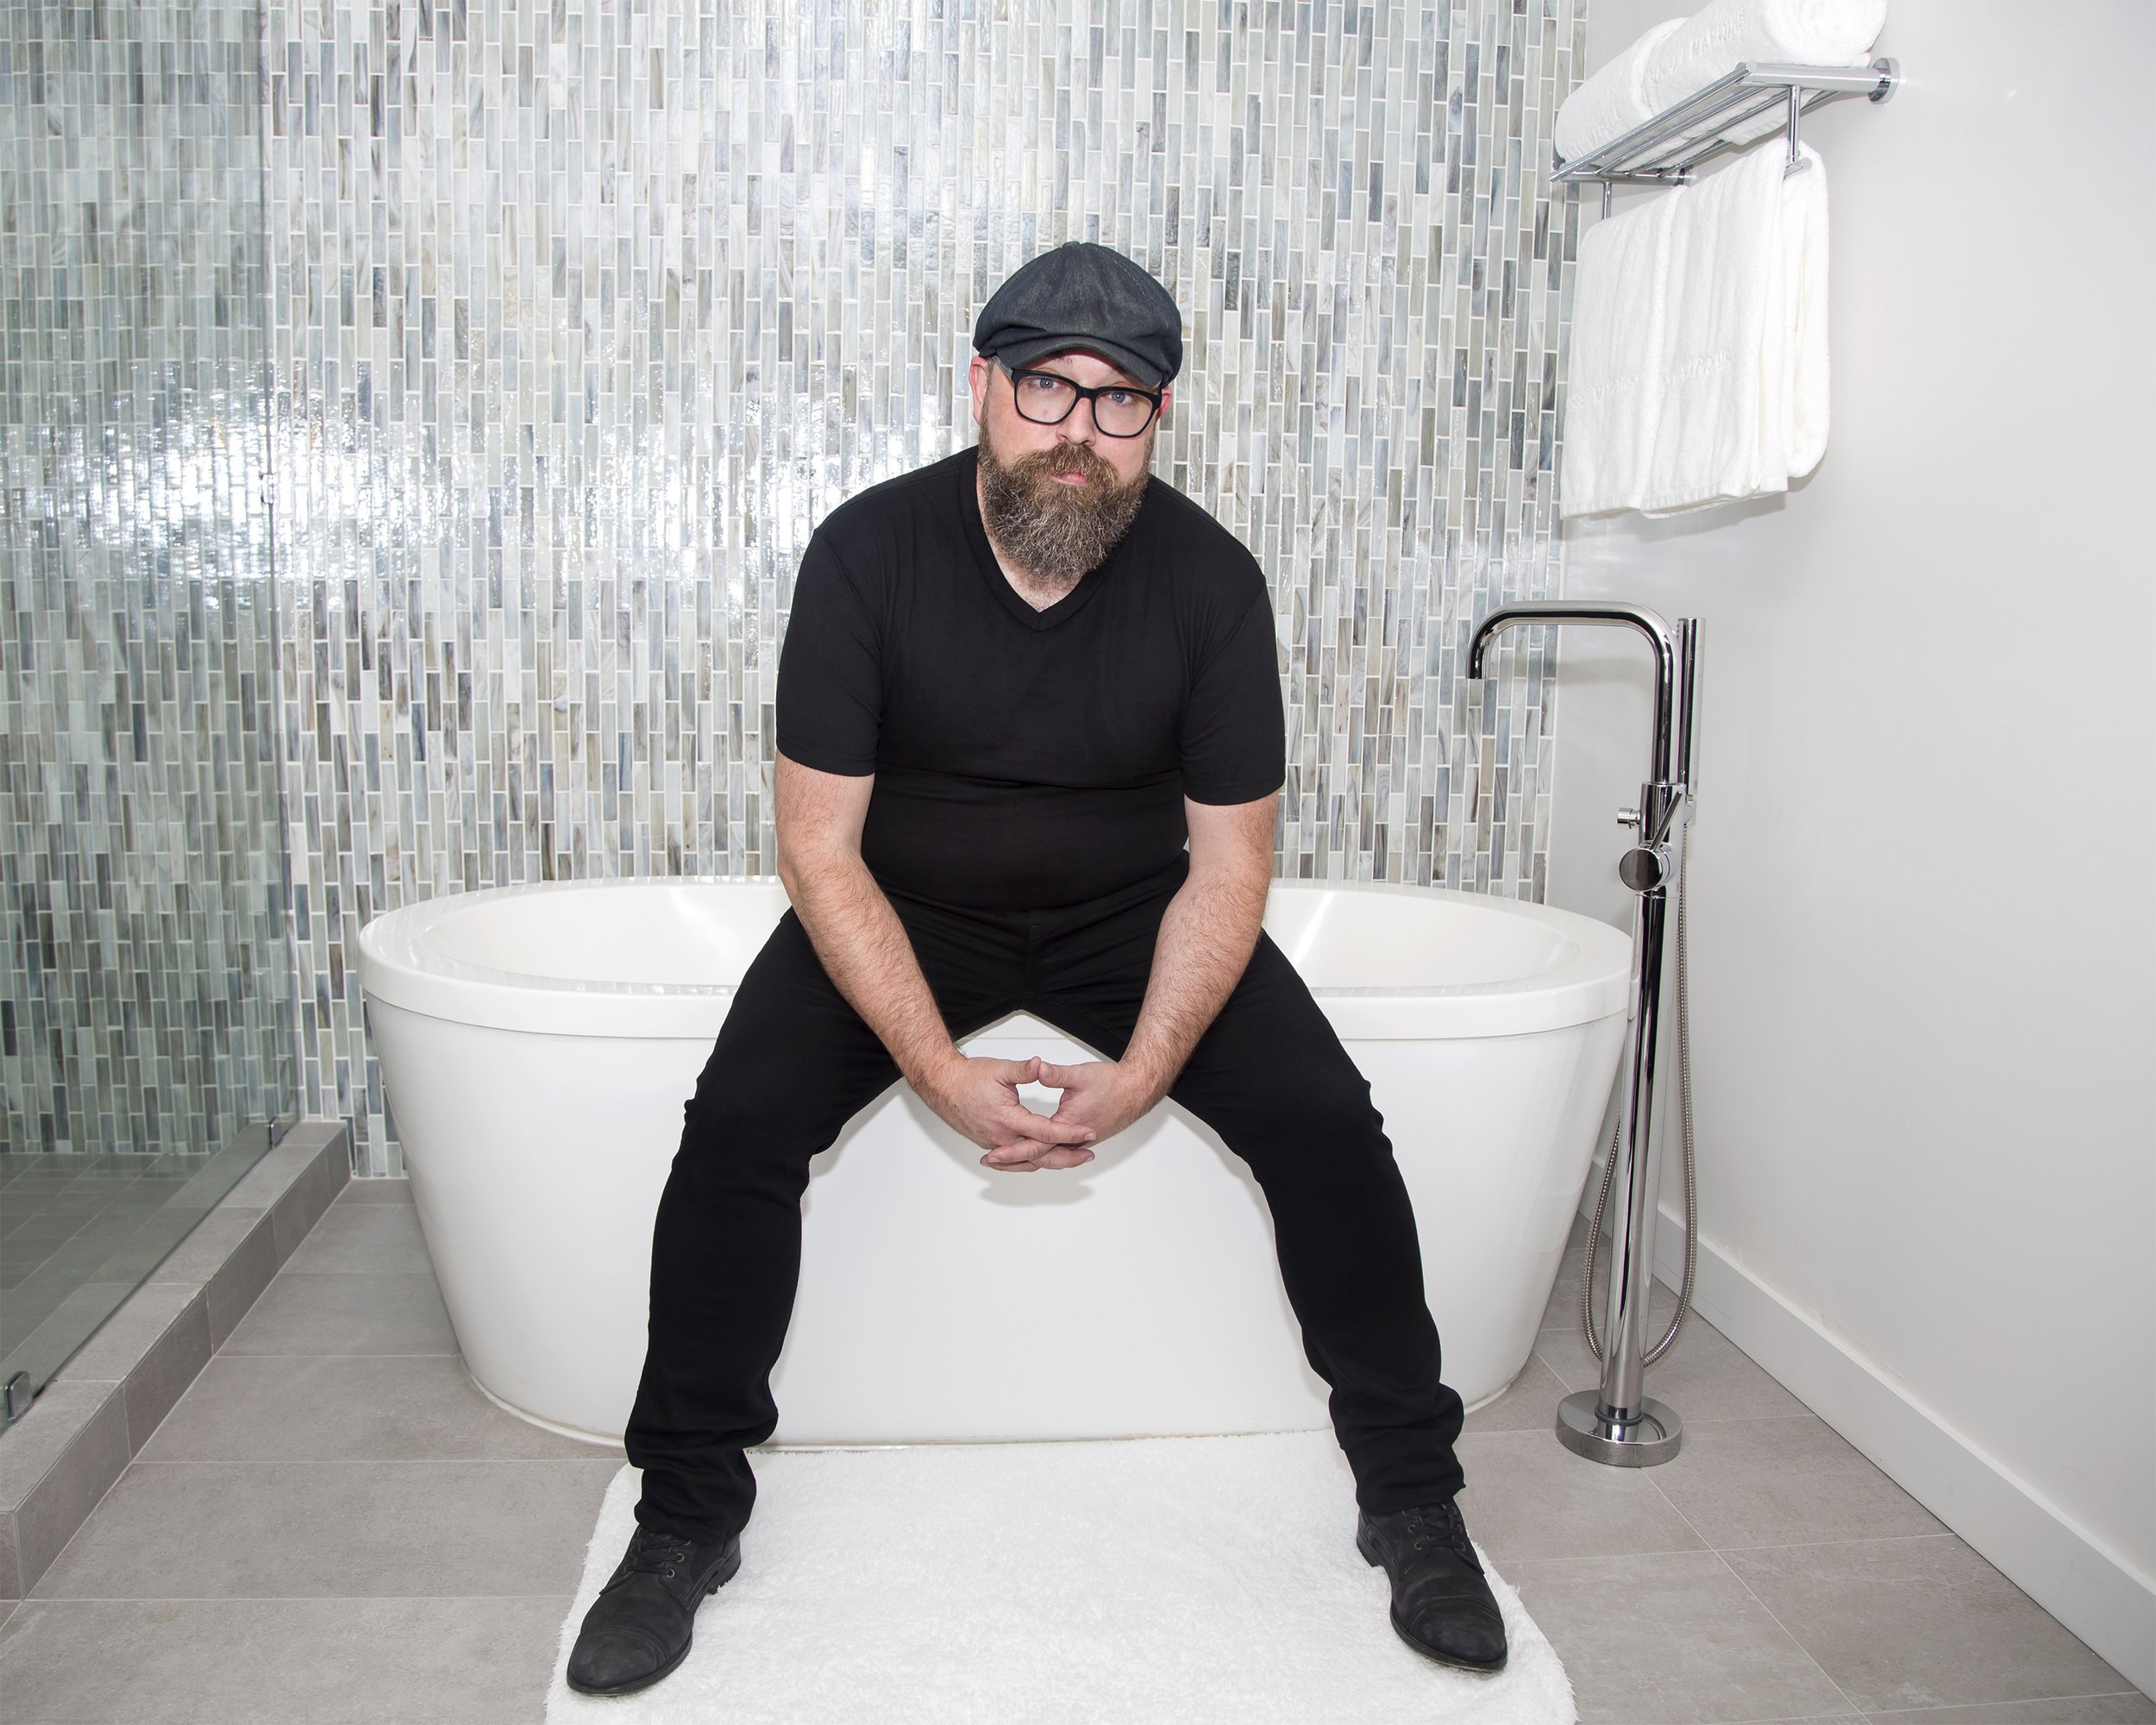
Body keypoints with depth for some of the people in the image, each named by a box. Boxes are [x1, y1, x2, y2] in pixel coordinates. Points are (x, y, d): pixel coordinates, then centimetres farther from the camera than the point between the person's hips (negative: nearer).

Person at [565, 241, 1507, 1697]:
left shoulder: (1210, 578, -15)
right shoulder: (869, 552, -18)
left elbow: (1230, 857, -11)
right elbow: (821, 842, -17)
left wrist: (1143, 1073, -25)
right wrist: (938, 1069, -28)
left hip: (1127, 907, 1)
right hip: (904, 906, 0)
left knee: (1327, 1122, -19)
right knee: (740, 1120, -24)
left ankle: (1411, 1498, 2)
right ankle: (688, 1520, -4)